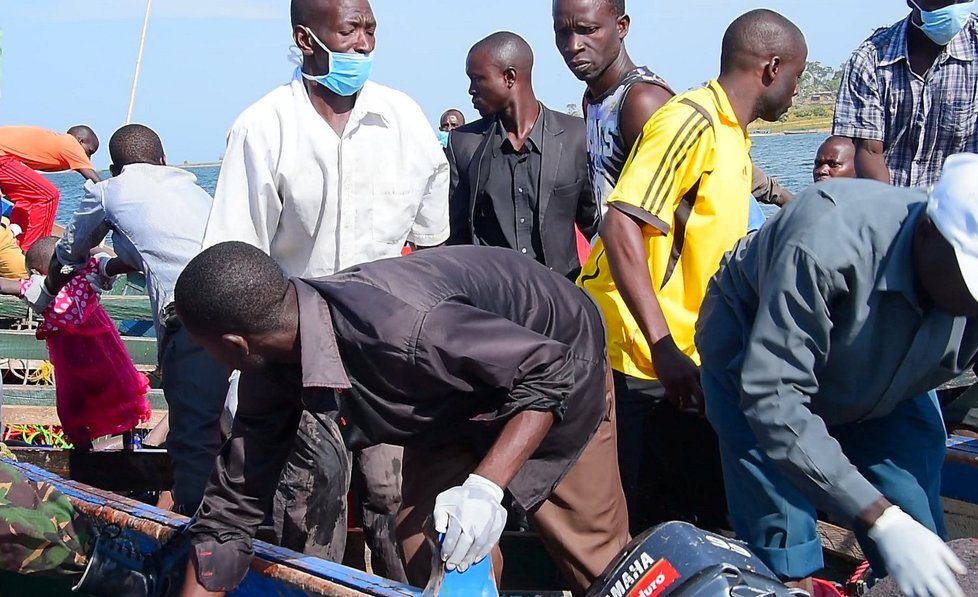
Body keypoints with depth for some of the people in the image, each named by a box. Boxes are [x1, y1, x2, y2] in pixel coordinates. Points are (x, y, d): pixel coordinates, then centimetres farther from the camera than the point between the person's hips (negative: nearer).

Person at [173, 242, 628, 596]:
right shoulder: (272, 370, -18)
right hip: (455, 402, 6)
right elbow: (231, 509, -9)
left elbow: (552, 369, -35)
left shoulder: (399, 328, -43)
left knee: (596, 560, 1)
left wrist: (486, 486, -43)